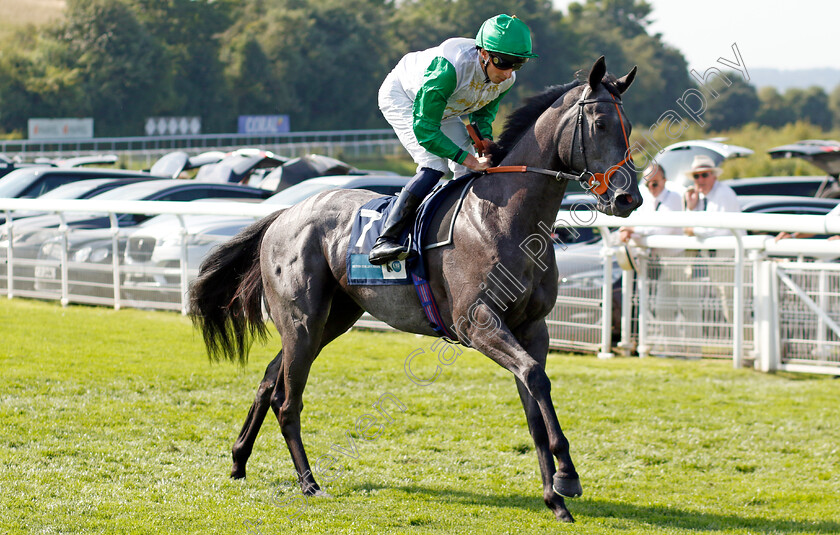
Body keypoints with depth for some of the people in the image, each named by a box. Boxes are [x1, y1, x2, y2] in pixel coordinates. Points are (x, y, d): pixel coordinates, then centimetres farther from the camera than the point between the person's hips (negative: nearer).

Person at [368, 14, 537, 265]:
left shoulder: (506, 78, -21)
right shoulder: (449, 68, -44)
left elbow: (484, 111, 1)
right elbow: (424, 130, -40)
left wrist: (485, 139, -21)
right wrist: (471, 160, -38)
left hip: (444, 109, 8)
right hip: (401, 97, -7)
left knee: (468, 172, -2)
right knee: (434, 165, -24)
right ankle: (383, 242, -25)